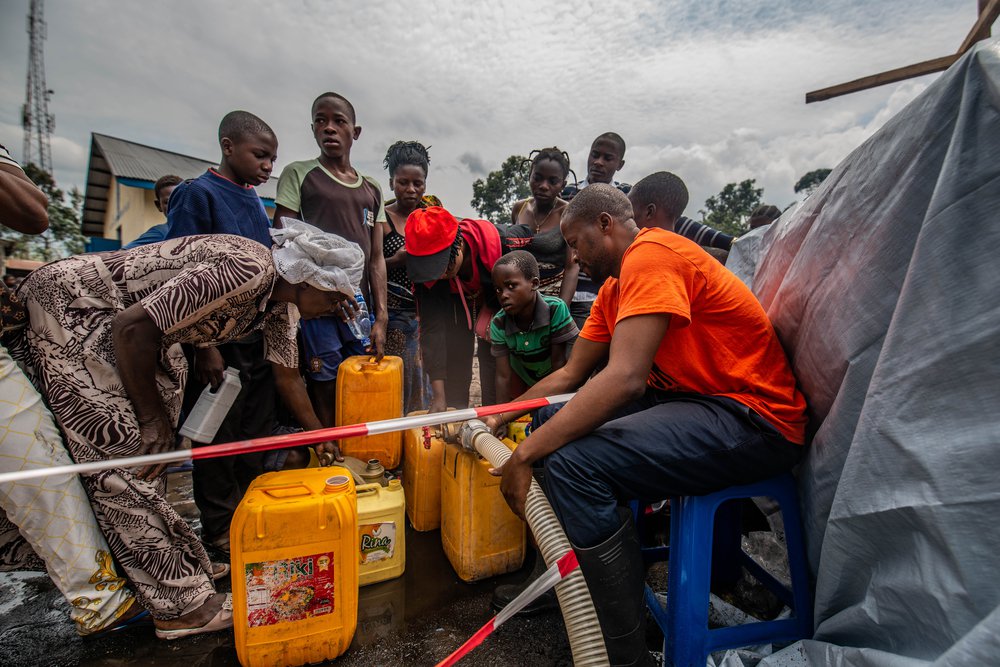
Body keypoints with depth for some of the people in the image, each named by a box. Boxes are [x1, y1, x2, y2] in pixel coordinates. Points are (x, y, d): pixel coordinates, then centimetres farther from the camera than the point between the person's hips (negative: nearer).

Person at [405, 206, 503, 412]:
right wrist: (438, 396, -35)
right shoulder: (425, 263, -31)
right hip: (455, 304, 1)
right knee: (454, 364, -4)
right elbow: (431, 328, -32)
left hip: (496, 304, -1)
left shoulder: (497, 242, -38)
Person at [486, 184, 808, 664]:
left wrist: (524, 455, -23)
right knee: (563, 423, 10)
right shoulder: (613, 288, 14)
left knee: (572, 461, -24)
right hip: (692, 402, 10)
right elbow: (570, 375, 15)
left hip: (756, 420, -10)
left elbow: (625, 378, -28)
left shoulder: (650, 252, -15)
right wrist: (498, 419, 9)